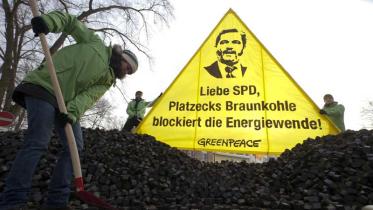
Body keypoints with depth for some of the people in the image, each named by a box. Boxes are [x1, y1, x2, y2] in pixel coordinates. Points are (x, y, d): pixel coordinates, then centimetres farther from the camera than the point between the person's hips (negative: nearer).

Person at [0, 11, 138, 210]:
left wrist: (73, 111, -24)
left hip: (66, 103, 6)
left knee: (74, 146, -3)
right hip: (44, 86, -6)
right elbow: (71, 22, 8)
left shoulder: (107, 81, 12)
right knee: (38, 143, -17)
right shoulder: (96, 43, 7)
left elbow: (89, 96, -4)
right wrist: (48, 21, -13)